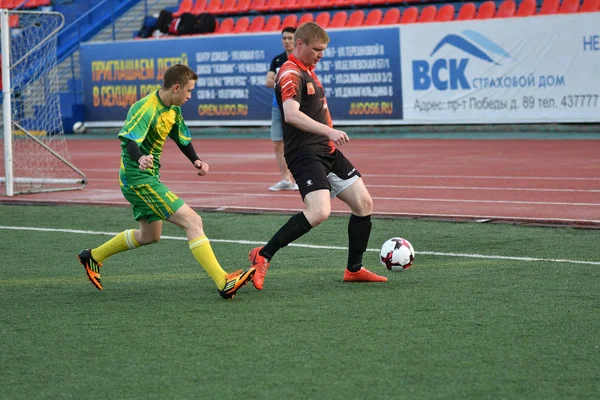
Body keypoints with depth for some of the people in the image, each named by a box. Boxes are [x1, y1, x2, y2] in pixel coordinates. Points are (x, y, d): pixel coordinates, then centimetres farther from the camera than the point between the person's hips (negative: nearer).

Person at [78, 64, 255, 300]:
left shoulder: (173, 110, 7)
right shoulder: (146, 109, -22)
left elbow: (182, 138, 20)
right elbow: (129, 139, -36)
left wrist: (195, 160, 1)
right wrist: (139, 159, -57)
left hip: (149, 178, 11)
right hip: (139, 180, -10)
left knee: (149, 235, 27)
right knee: (192, 221, -17)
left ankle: (92, 256, 40)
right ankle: (224, 284, -22)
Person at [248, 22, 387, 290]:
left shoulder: (308, 72, 18)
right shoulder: (290, 74, -14)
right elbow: (291, 114, -31)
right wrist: (328, 131, -38)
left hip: (327, 152, 10)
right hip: (305, 154, -10)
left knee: (364, 203, 7)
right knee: (319, 212, -26)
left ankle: (354, 269, 18)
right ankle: (263, 256, -15)